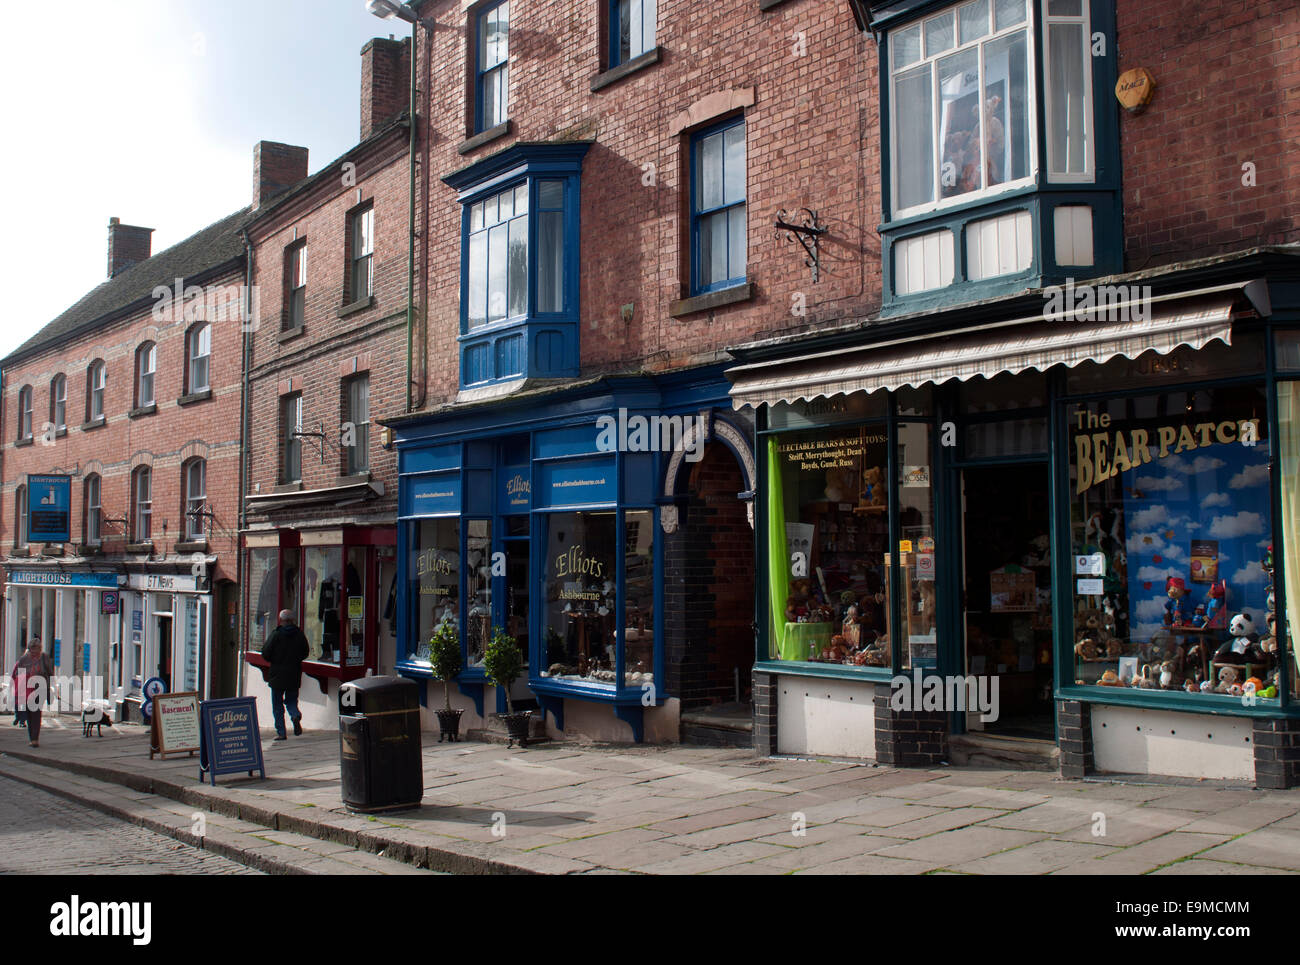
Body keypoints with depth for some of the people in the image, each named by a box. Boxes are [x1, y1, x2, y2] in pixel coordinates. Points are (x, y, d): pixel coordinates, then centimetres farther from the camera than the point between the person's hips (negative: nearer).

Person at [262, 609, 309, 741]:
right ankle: (296, 715, -14)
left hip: (278, 674, -3)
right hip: (294, 674, 3)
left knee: (277, 705, 7)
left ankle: (281, 732, 4)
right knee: (291, 699, 16)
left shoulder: (276, 634, -10)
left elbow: (265, 653, -9)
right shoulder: (299, 634, 0)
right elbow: (306, 652, 7)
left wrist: (273, 661, 11)